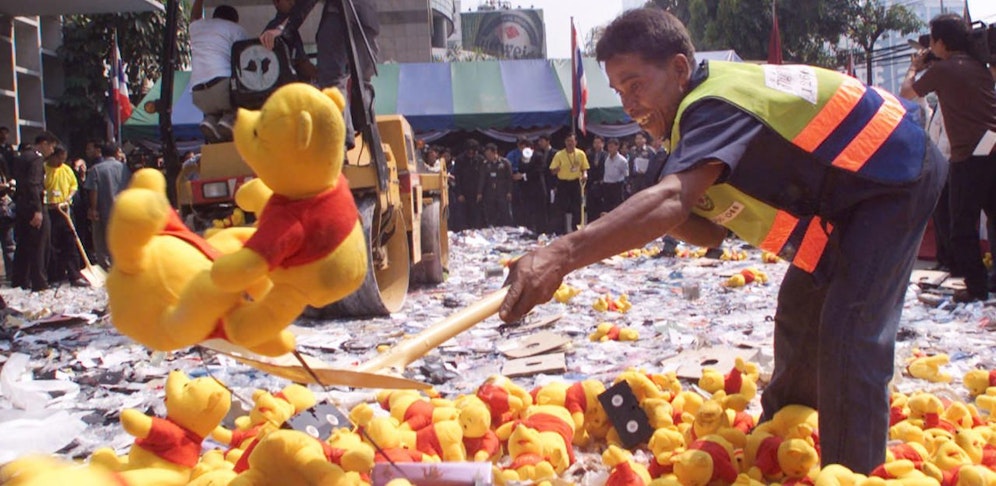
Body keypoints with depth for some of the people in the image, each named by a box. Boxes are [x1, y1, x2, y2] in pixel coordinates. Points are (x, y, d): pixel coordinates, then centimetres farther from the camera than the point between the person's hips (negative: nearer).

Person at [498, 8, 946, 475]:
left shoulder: (715, 106, -32)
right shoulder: (705, 107, -1)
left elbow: (671, 198, -52)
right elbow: (711, 229, -3)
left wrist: (562, 254, -64)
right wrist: (655, 220, -24)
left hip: (895, 177, -11)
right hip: (846, 192, 11)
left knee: (850, 332, -22)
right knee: (800, 314, 20)